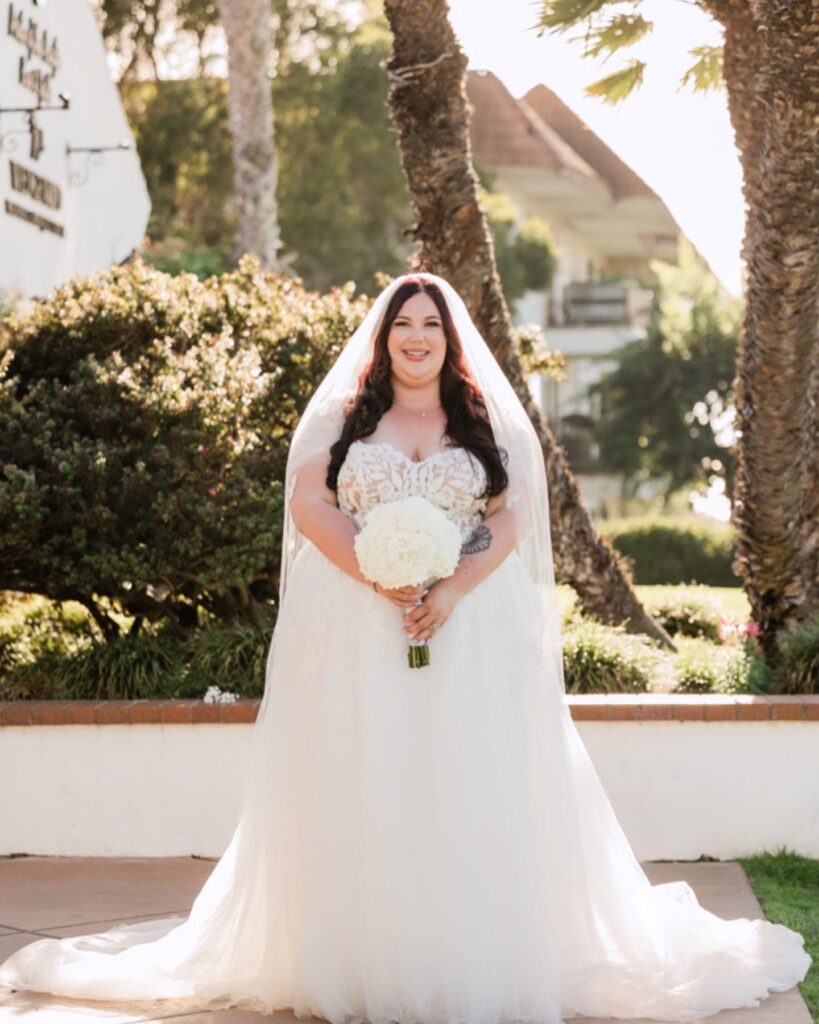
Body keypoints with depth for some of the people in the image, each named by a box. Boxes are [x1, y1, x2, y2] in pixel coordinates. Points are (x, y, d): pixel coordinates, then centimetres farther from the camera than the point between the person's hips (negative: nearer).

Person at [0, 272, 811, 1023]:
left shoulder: (489, 422, 12)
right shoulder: (341, 414, 10)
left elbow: (508, 522, 4)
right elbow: (308, 506, 0)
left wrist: (453, 591, -14)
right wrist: (381, 580, -14)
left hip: (473, 628, 0)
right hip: (356, 629, 0)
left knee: (473, 789, -4)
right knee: (359, 791, -2)